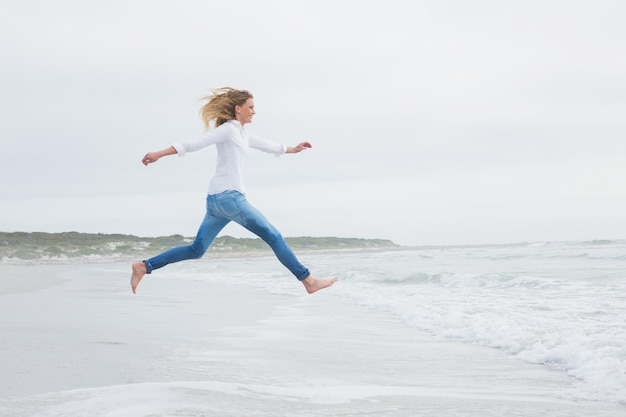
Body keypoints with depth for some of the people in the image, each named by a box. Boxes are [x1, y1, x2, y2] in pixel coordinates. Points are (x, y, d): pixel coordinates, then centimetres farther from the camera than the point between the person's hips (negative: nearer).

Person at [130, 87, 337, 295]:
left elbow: (266, 145, 38)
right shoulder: (229, 129, -5)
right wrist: (159, 154, -17)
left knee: (196, 250, 9)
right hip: (227, 196, -10)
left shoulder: (242, 134, 22)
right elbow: (194, 144, -12)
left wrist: (292, 149, 49)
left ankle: (143, 266, 7)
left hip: (217, 199, 10)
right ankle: (308, 280, -2)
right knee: (273, 236, -4)